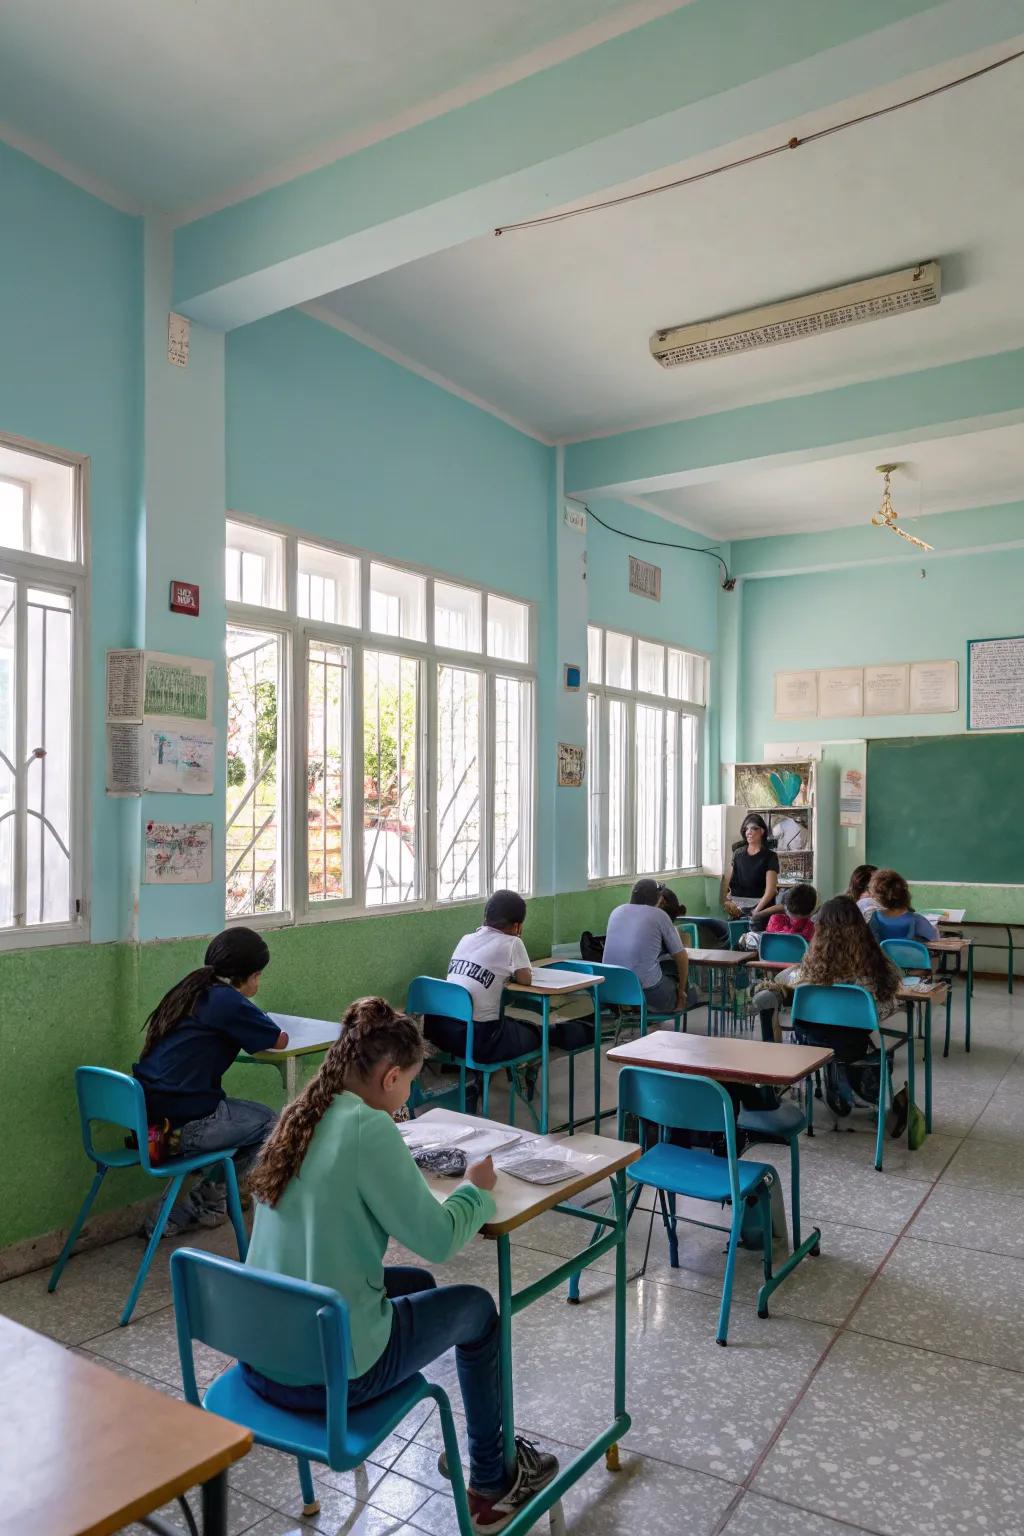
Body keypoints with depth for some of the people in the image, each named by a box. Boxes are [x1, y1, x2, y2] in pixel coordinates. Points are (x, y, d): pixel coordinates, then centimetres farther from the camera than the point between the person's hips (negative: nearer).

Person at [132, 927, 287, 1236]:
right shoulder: (227, 1000, -13)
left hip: (147, 1115, 9)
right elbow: (279, 1041, -3)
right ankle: (203, 1204, 14)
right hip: (181, 1126, -9)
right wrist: (272, 1034, 18)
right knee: (269, 1123, 7)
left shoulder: (190, 991, 12)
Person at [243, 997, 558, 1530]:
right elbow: (438, 1241, -18)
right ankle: (492, 1485, 35)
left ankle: (473, 1447, 46)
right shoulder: (367, 1128, -24)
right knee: (476, 1308, 16)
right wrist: (477, 1190, -1)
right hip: (333, 1373, -7)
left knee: (417, 1285, 29)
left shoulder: (296, 1118, 0)